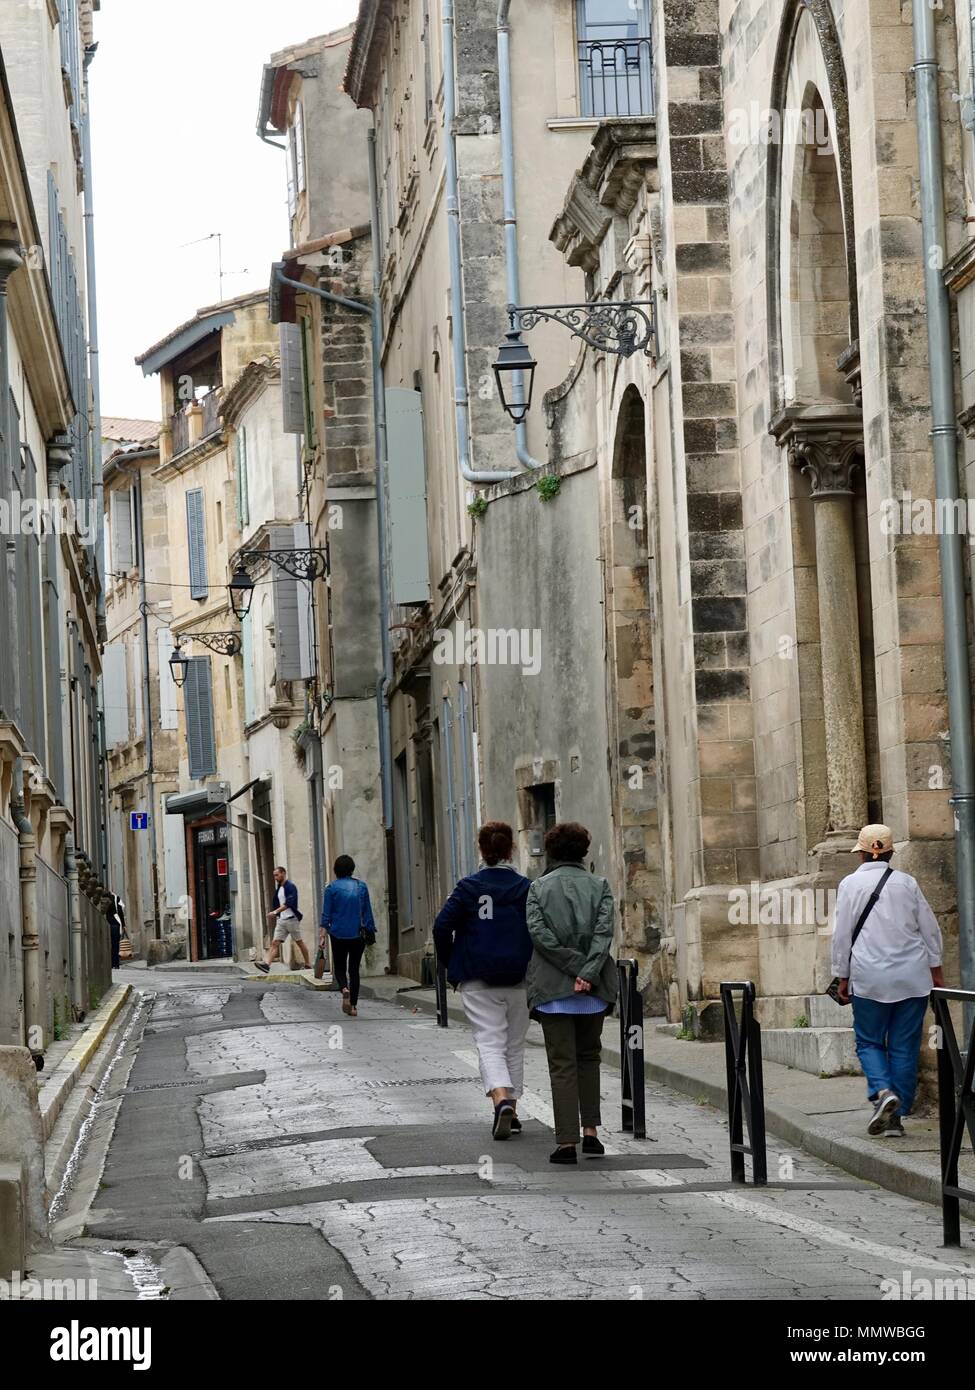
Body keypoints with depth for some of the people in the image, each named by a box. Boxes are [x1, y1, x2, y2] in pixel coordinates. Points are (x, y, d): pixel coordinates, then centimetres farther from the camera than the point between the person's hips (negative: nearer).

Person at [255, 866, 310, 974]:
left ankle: (308, 964, 17)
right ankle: (267, 963, -21)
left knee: (299, 942, 5)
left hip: (292, 919, -7)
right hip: (281, 920, 7)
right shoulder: (278, 889, 14)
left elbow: (288, 903, -24)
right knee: (275, 943, -7)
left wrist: (275, 912, -31)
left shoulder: (290, 887, -12)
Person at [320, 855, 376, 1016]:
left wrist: (322, 936, -4)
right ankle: (353, 1006, 7)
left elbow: (326, 914, -6)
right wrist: (370, 932, 14)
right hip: (358, 935, 2)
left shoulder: (332, 888, -5)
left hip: (338, 935, -2)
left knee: (339, 967, 11)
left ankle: (344, 989, -19)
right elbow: (367, 912, 5)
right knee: (354, 969, 10)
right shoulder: (361, 886, 1)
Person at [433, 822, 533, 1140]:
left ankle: (501, 1099, -28)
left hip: (477, 981, -2)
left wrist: (450, 964, 4)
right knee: (514, 1046, 15)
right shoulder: (526, 887, 0)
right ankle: (512, 1110, 20)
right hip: (519, 981, 2)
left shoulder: (468, 887, -3)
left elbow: (442, 926, -8)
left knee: (489, 1044, -4)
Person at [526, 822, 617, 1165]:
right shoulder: (599, 886, 3)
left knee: (562, 1064, 1)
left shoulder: (538, 887, 1)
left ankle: (567, 1141, -4)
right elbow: (603, 931, -10)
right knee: (588, 1057, 18)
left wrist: (575, 966, -11)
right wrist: (588, 973, -15)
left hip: (552, 988, -1)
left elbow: (538, 932, -10)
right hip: (593, 989, 1)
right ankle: (590, 1131, 12)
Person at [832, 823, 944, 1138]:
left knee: (869, 1041, 9)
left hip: (871, 978, -2)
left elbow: (842, 934, -1)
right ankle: (896, 1116, 5)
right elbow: (930, 928, 8)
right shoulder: (907, 883, 5)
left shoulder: (851, 884, -2)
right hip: (912, 977, 2)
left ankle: (883, 1091, -17)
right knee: (904, 1046, 6)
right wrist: (935, 969, 17)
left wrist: (843, 976, 8)